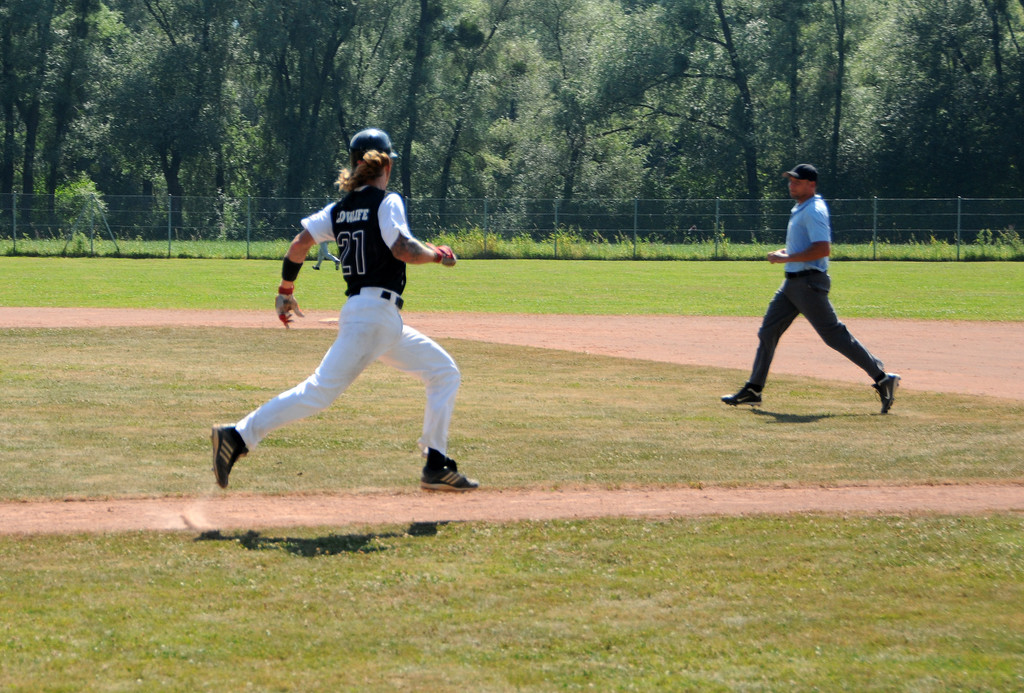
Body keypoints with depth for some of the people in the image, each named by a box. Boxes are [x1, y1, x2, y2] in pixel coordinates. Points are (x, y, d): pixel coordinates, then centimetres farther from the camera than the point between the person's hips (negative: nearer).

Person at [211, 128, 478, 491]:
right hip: (375, 311, -9)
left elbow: (300, 242, 6)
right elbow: (403, 250, -19)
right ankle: (238, 436, -17)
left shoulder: (339, 209, 14)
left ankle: (437, 466, 10)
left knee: (444, 372, 15)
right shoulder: (387, 202, -6)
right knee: (320, 392, -14)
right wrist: (436, 254, -1)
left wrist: (286, 289, 14)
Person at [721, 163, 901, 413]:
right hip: (793, 281, 10)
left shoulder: (814, 211, -15)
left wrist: (787, 258, -21)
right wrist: (782, 252, 11)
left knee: (833, 334, -10)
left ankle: (882, 378, -5)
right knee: (767, 331, 9)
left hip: (808, 282, -10)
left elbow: (823, 249, -26)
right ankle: (753, 390, 14)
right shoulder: (800, 209, 16)